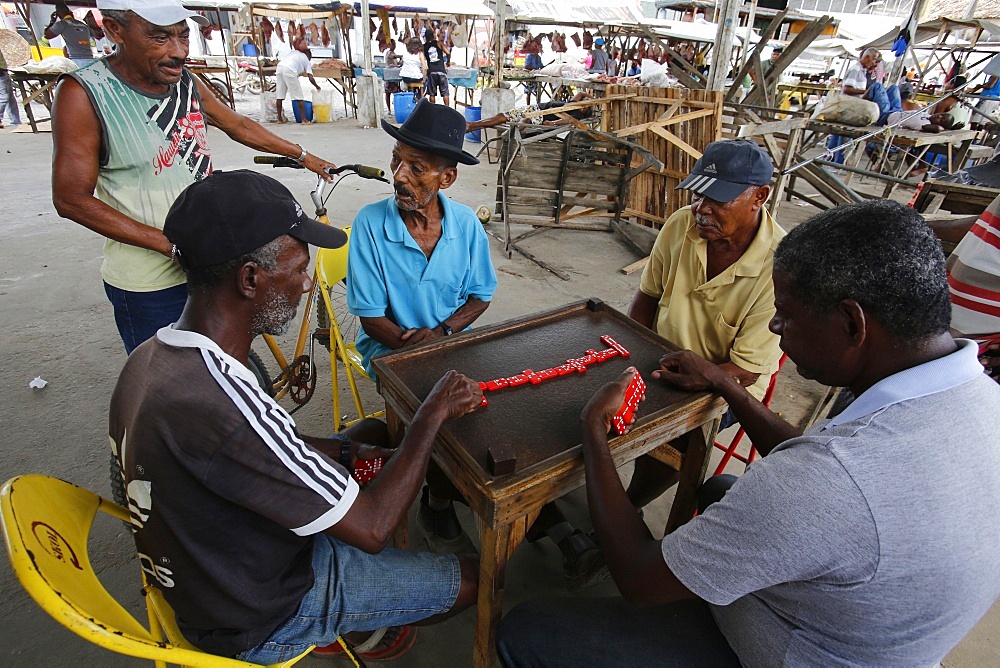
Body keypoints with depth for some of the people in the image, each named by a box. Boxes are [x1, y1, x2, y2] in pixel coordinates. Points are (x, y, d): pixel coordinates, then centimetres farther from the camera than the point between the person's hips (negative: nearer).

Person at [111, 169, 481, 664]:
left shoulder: (149, 357, -9)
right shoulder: (223, 404, -40)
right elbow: (372, 529, -31)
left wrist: (344, 449, -3)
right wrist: (434, 413, -21)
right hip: (259, 621, -8)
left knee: (373, 433, 19)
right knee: (472, 577, 3)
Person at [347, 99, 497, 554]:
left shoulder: (466, 223, -6)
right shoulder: (370, 223, -14)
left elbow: (480, 295, 2)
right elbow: (372, 318, -11)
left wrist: (441, 331, -15)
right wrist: (413, 347, -27)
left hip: (450, 341, 3)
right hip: (390, 346, -2)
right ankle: (437, 506, 4)